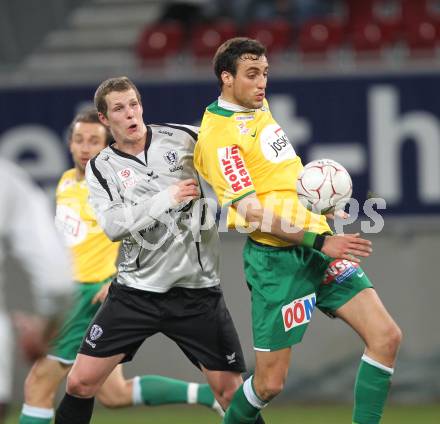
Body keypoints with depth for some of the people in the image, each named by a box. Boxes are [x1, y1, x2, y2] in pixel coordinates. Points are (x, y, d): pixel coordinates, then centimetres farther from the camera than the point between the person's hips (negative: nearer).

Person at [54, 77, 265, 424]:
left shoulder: (182, 138, -1)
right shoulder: (101, 168, 0)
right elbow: (114, 226, -14)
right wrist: (167, 198, -20)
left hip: (197, 289, 0)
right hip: (136, 291, 0)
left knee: (230, 390, -2)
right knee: (80, 382, -2)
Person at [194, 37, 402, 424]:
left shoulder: (257, 106, 11)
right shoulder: (219, 135, -16)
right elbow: (252, 213, -21)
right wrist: (321, 242, -25)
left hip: (317, 242, 8)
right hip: (278, 259, -8)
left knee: (386, 337, -6)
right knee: (270, 383, -3)